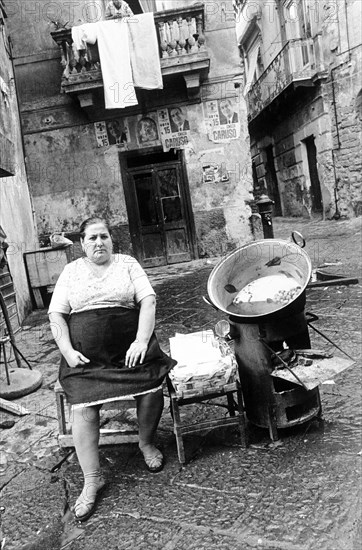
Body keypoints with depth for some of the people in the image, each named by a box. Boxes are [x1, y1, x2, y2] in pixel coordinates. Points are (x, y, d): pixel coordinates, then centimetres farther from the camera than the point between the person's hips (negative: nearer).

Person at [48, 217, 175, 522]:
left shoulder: (127, 263, 11)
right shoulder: (71, 271, 14)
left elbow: (148, 301, -1)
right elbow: (56, 315, 8)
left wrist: (141, 341, -15)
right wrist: (67, 351, -7)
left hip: (128, 346, 0)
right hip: (86, 354, 1)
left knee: (151, 387, -24)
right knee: (83, 406, -22)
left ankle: (147, 443, 6)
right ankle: (92, 480, -6)